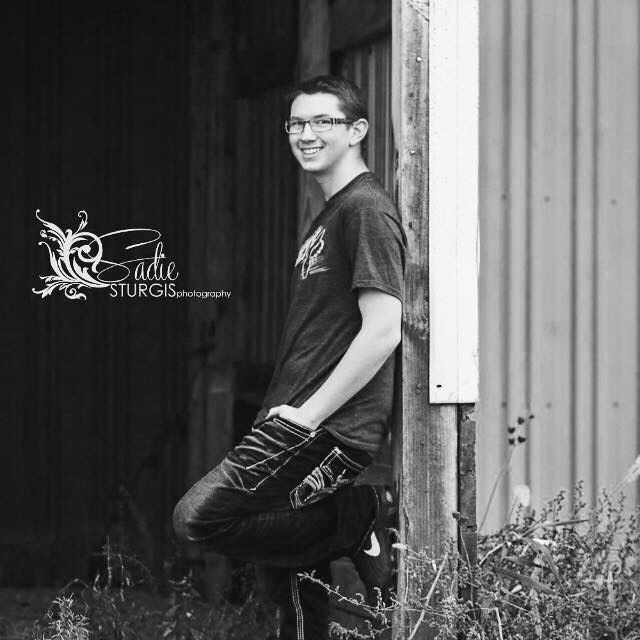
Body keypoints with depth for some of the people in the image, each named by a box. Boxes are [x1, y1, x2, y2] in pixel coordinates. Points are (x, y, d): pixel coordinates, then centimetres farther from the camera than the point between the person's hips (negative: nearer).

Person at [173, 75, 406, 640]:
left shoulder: (366, 211, -9)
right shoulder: (330, 216, 22)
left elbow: (383, 330, -19)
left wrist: (307, 414, -17)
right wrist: (285, 412, 16)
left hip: (327, 427, -10)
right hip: (303, 423, 10)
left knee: (200, 517, -16)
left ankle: (364, 518, -9)